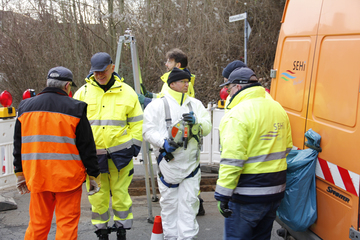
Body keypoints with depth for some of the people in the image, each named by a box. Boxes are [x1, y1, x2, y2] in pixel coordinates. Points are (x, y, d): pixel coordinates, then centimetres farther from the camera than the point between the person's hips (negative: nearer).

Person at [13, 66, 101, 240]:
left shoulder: (25, 107, 8)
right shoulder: (75, 109, -5)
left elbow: (18, 145, 13)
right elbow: (87, 146, -3)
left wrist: (20, 173, 22)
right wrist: (93, 175, 4)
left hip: (36, 177, 4)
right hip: (67, 177, -4)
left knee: (37, 223, 13)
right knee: (67, 222, 4)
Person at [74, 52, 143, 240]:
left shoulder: (127, 92, 5)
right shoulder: (83, 92, 5)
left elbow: (136, 122, 10)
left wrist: (135, 144, 2)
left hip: (120, 152, -1)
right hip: (92, 153, 1)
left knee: (120, 194, 4)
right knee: (97, 196, 5)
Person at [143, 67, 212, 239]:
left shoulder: (195, 104, 10)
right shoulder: (157, 105, -1)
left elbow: (207, 128, 4)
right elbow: (148, 130, -7)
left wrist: (196, 121, -17)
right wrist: (163, 142, -24)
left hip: (191, 164, 2)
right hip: (168, 163, -2)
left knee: (188, 203, 3)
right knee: (169, 204, 10)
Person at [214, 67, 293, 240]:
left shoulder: (238, 114, -17)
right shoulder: (277, 108, 10)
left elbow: (232, 159, -22)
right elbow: (287, 148, 17)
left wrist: (223, 195, -18)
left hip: (248, 195, -8)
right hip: (275, 192, 8)